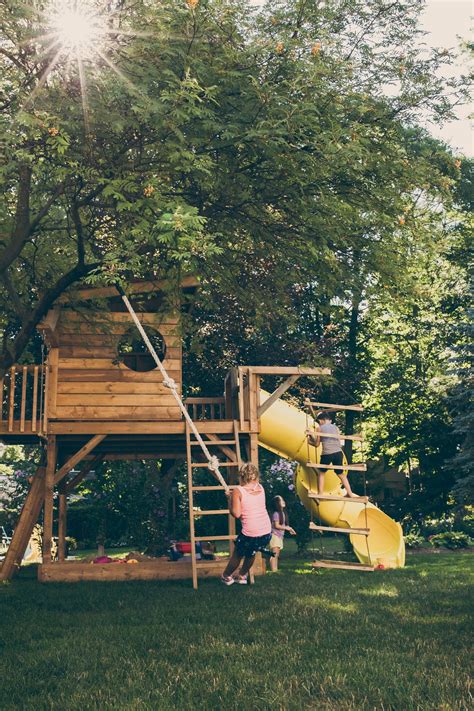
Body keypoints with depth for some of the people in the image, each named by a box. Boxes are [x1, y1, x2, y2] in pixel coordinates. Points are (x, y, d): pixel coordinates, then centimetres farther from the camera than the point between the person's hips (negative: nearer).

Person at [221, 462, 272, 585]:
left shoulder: (237, 491, -9)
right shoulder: (260, 488, 6)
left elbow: (236, 513, -16)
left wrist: (230, 499, 0)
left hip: (250, 534, -4)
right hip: (267, 533, 4)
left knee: (237, 554, 22)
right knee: (251, 552, 31)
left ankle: (227, 576, 39)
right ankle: (243, 576, 44)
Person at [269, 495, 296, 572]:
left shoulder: (283, 513, 12)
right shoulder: (276, 514, -13)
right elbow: (276, 525, -15)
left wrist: (289, 529, 5)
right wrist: (287, 528, -12)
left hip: (280, 535, 9)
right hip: (275, 535, -9)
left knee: (277, 555, 10)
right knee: (274, 554, -12)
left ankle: (276, 570, 13)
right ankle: (273, 571, -14)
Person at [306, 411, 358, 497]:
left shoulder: (320, 428, 6)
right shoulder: (336, 427, 16)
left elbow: (317, 444, 10)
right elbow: (339, 442, 18)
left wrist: (310, 441, 28)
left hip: (327, 454, -4)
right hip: (338, 452, 4)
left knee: (321, 473, 16)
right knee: (341, 473, 19)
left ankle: (320, 494, 12)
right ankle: (350, 494, 20)